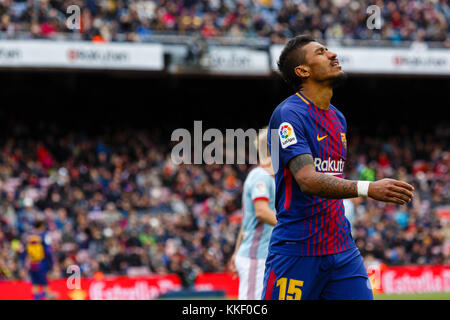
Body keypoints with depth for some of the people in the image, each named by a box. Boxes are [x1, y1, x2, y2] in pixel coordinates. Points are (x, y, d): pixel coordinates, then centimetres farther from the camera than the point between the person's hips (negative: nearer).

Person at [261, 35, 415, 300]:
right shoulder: (288, 114, -11)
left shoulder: (338, 119, 16)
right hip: (297, 250, -7)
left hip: (342, 248, 7)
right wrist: (367, 189, -34)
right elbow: (308, 180, -23)